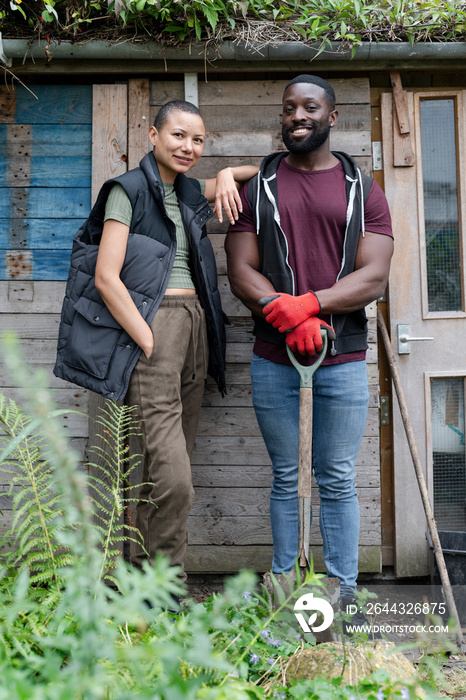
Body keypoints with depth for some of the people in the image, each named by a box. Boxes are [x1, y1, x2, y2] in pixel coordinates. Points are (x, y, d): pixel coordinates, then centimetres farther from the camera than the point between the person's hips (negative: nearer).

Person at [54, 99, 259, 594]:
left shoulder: (190, 192, 18)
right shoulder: (128, 190, -1)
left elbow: (259, 174, 32)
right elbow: (106, 278, -9)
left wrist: (228, 174, 8)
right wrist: (150, 345, -13)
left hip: (194, 326, 7)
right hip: (150, 326, -7)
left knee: (167, 467, 8)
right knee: (173, 477, -14)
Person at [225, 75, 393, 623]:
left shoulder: (362, 189, 8)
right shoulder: (257, 187, 9)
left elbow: (374, 276, -4)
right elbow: (240, 271, 0)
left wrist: (309, 303, -19)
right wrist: (286, 316, -17)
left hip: (344, 358, 0)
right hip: (274, 361, 1)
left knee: (337, 482, 6)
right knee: (286, 479, 9)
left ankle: (344, 595, 18)